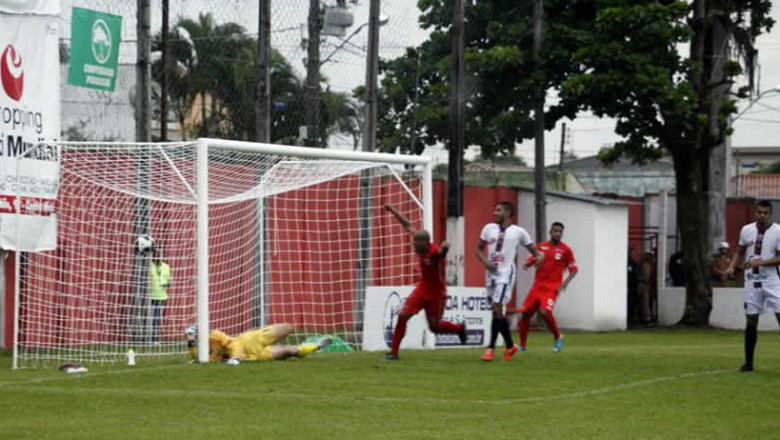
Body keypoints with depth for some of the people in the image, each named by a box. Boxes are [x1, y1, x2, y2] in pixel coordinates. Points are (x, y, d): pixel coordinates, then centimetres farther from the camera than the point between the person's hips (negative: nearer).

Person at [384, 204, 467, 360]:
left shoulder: (435, 252, -29)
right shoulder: (421, 247, -9)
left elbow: (441, 252, -56)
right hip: (422, 288, 6)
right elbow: (407, 225, 4)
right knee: (402, 315, -6)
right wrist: (392, 211, 10)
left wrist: (444, 248, -81)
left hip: (436, 293, -6)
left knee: (434, 327, 6)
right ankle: (394, 352, 2)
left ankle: (460, 327, 36)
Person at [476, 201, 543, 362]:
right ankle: (510, 346, 21)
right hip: (491, 274, 5)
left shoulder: (518, 232, -2)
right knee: (497, 311, 9)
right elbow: (479, 249, 16)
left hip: (505, 274, -5)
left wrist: (539, 256, -20)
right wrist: (486, 262, -3)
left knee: (496, 308, -17)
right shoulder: (489, 228, 8)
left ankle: (491, 348, -9)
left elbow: (533, 249, 4)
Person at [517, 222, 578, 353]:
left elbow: (573, 269, 4)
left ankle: (557, 337, 0)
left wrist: (566, 281, -12)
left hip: (552, 287, -4)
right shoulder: (541, 246, 9)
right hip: (537, 286, 4)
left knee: (545, 312, -25)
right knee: (525, 313, 0)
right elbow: (530, 261, 15)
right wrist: (526, 265, -9)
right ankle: (522, 346, 14)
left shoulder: (565, 250, -1)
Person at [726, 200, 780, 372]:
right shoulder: (746, 230, 5)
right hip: (752, 281, 4)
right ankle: (748, 362, 13)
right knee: (751, 320, 5)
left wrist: (759, 262, -22)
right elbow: (740, 251, 18)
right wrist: (732, 266, 1)